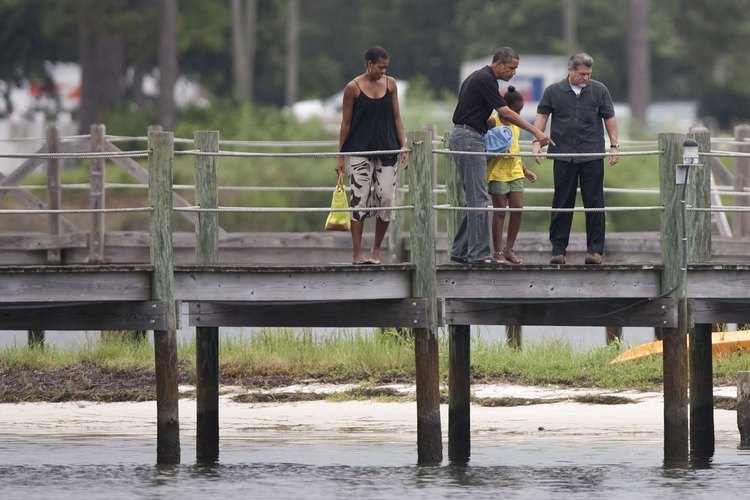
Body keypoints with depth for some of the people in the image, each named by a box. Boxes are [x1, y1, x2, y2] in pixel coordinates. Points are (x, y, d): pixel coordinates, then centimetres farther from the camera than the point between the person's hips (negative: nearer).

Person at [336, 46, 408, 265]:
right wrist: (341, 157, 0)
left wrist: (403, 148, 6)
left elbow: (396, 117, 12)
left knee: (386, 198, -3)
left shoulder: (390, 84, 8)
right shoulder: (353, 88, -3)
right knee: (360, 199, -6)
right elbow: (346, 123, 0)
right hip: (360, 152, -3)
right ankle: (357, 252, -2)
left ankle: (376, 249, 13)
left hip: (386, 150, 3)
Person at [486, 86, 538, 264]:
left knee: (518, 210, 1)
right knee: (500, 211, -3)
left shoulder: (516, 124, 15)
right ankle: (498, 253, 3)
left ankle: (509, 250, 11)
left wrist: (525, 170, 24)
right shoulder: (492, 122, -7)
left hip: (515, 172, 7)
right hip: (497, 173, -7)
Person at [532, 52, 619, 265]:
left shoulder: (599, 90, 4)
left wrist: (614, 145, 4)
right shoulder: (553, 91, 3)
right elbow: (542, 115, 8)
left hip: (592, 155, 0)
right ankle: (558, 250, 9)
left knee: (594, 203, -1)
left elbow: (609, 118, 9)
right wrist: (537, 141, -3)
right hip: (563, 156, 0)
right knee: (562, 205, 4)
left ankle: (595, 250, 4)